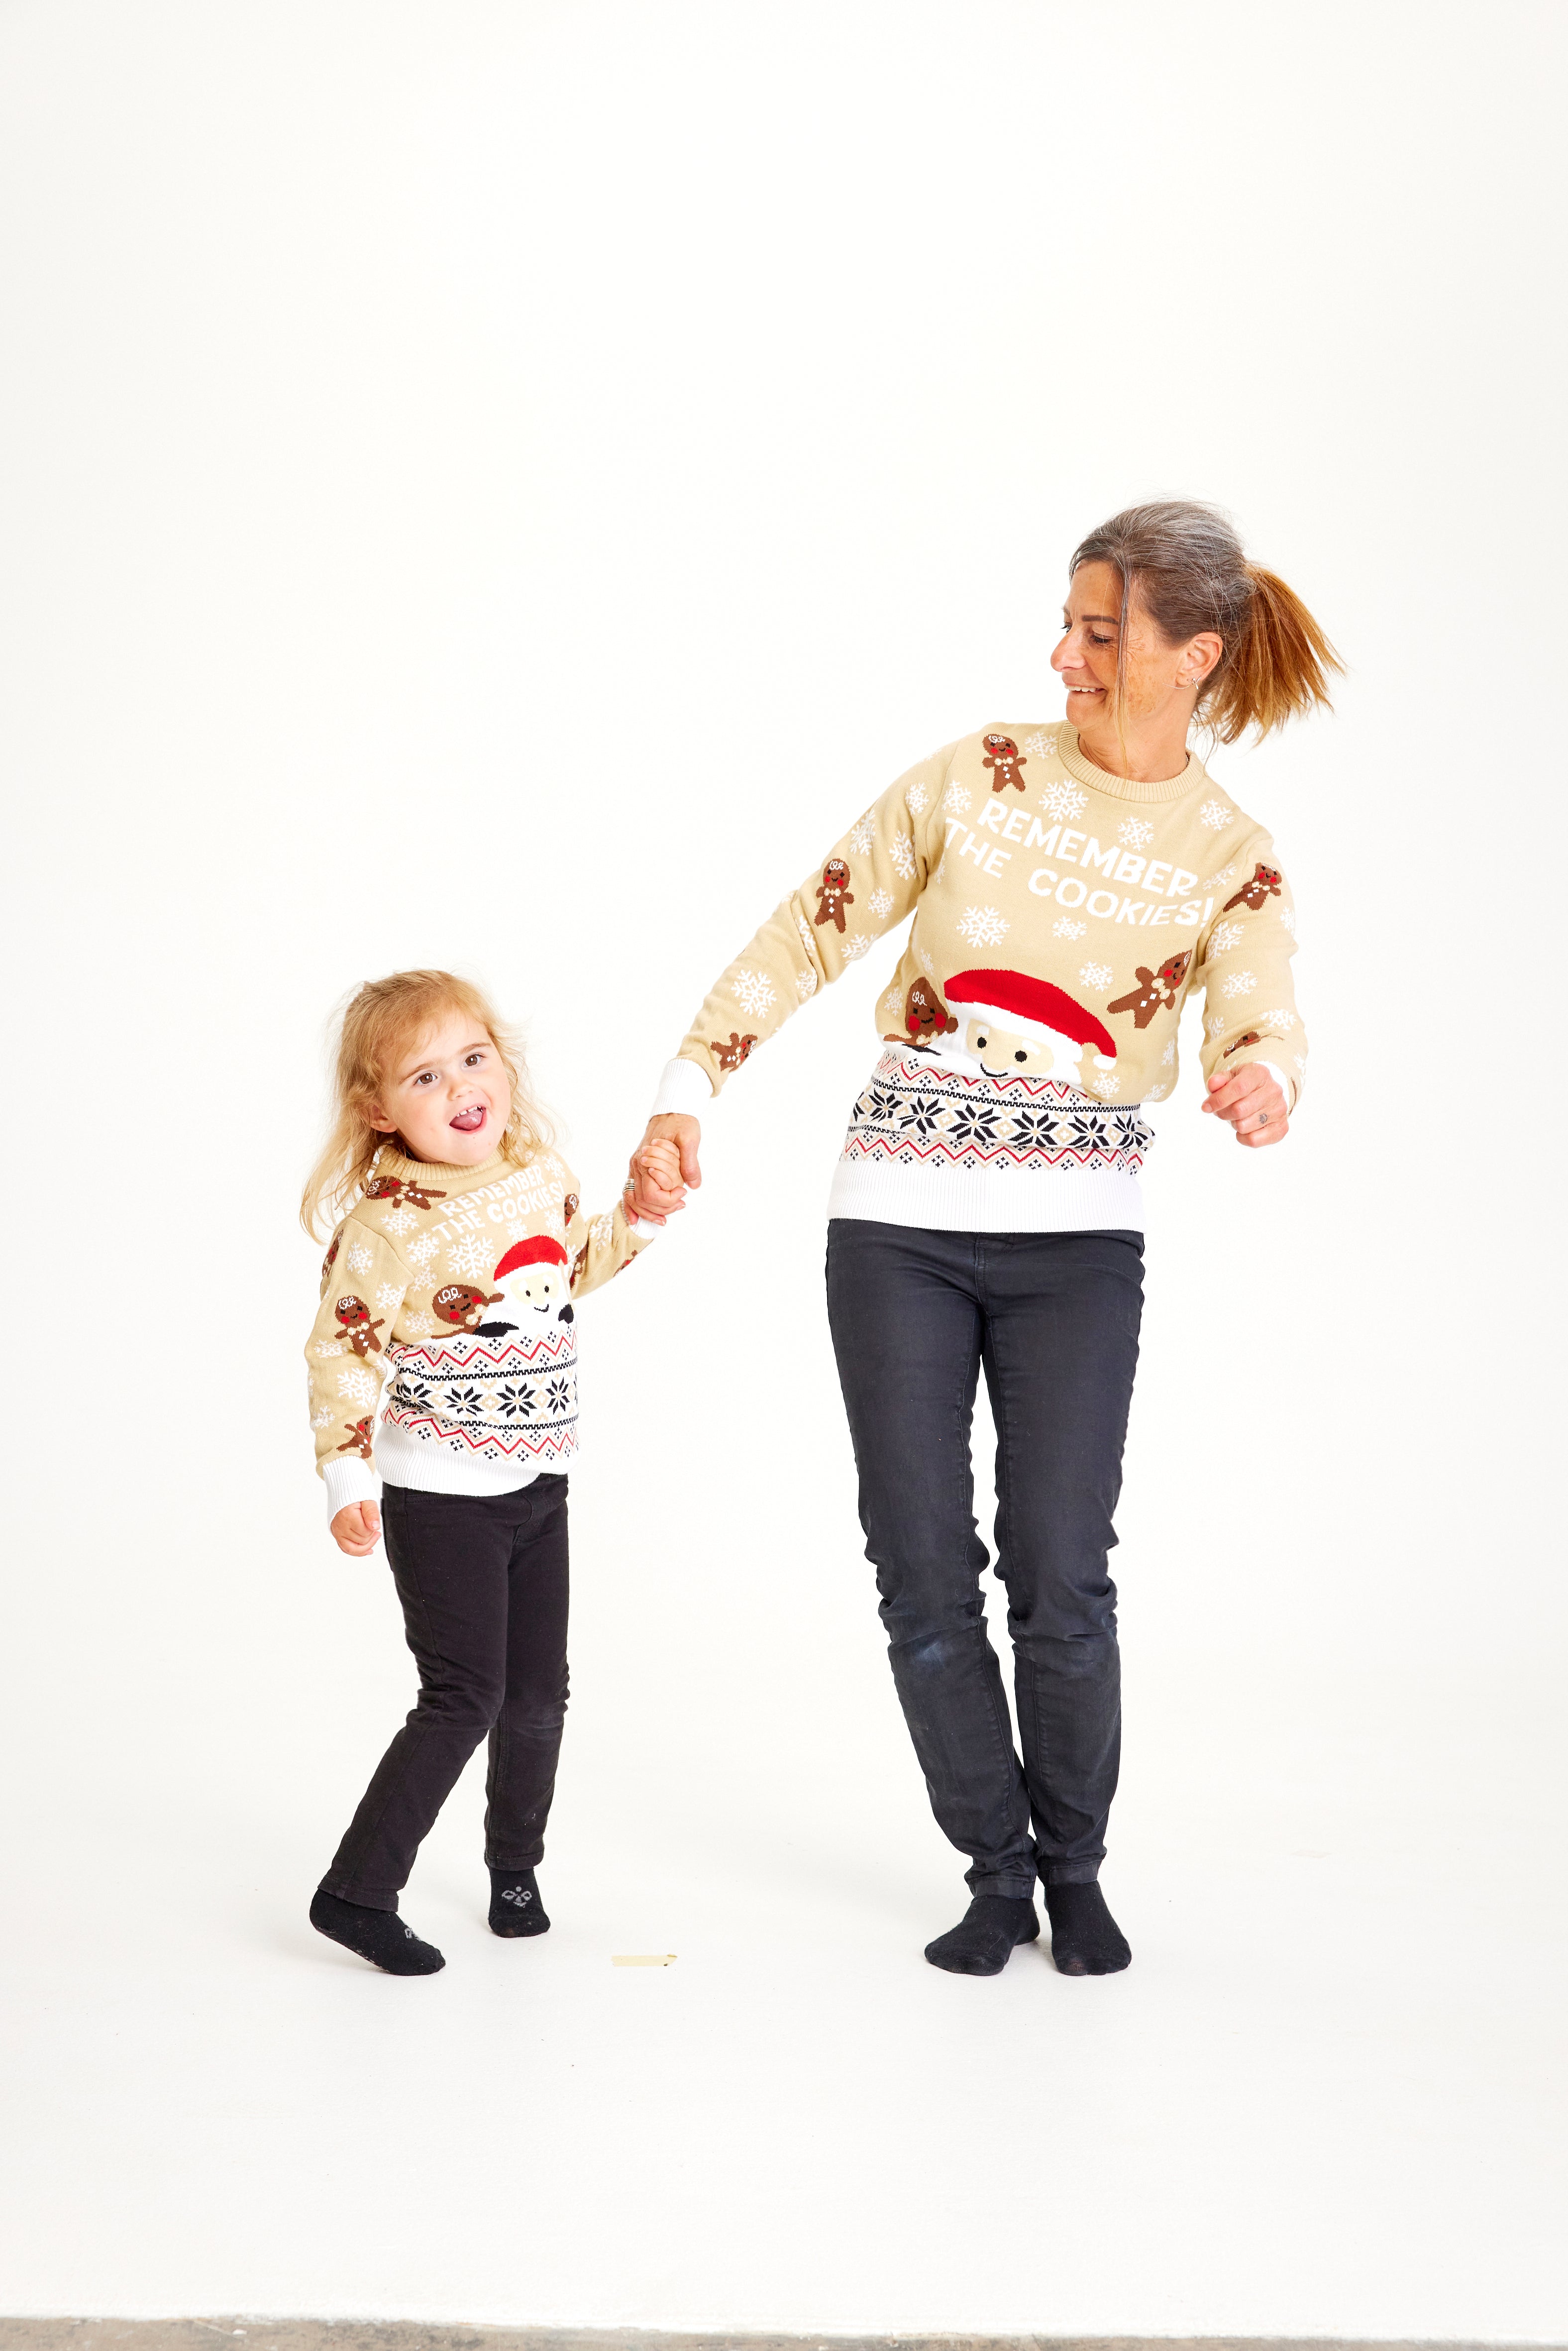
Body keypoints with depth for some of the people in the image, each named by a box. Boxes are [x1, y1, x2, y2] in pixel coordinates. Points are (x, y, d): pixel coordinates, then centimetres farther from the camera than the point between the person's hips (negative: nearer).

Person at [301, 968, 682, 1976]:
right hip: (440, 1499, -6)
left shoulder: (543, 1173, 0)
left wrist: (640, 1210, 6)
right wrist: (347, 1482, -15)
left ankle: (515, 1864, 33)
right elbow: (340, 1353, -13)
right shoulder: (386, 1223, -19)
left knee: (539, 1691, 13)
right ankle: (356, 1892, 3)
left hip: (538, 1485, 6)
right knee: (464, 1697, -8)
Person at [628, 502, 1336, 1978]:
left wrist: (1261, 1079, -42)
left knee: (1059, 1572, -5)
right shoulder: (980, 776, 1)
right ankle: (996, 1871, 18)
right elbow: (811, 932, 4)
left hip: (1077, 1243, -1)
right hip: (899, 1222, 1)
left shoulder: (1231, 860, 0)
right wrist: (687, 1090, -3)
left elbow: (1263, 1022, -17)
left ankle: (1075, 1868, 19)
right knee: (922, 1572, 0)